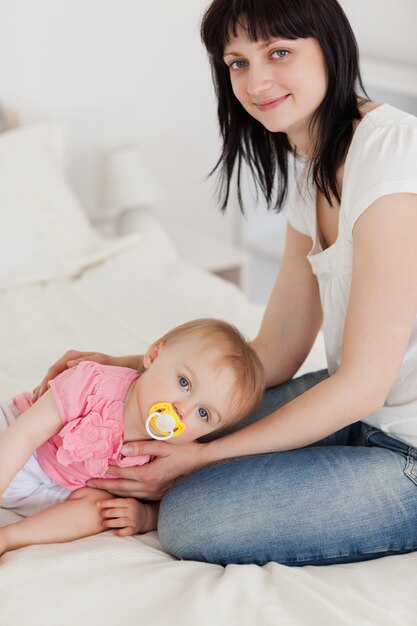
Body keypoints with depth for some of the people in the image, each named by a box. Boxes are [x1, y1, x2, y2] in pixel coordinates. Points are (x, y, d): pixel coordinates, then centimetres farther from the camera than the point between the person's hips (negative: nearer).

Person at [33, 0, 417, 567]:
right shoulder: (310, 171, 7)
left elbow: (363, 385, -21)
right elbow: (275, 354, 8)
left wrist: (203, 458, -15)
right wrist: (121, 370, 3)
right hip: (369, 411, 9)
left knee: (192, 516, -17)